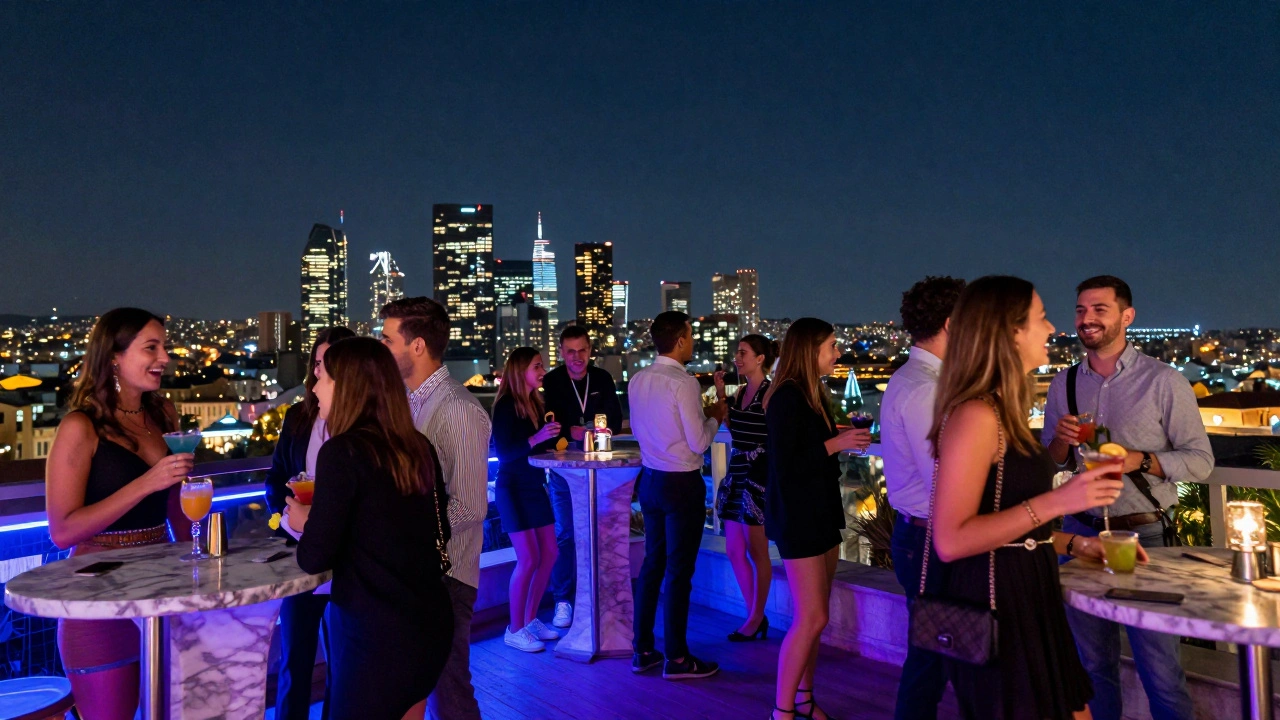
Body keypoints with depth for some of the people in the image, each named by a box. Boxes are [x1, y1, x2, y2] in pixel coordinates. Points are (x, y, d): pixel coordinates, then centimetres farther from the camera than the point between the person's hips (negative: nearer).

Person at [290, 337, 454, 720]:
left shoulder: (343, 451, -17)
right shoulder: (419, 448, 3)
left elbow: (314, 558, -14)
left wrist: (303, 522, 8)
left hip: (374, 630, -7)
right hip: (429, 620, 7)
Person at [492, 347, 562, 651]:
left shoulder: (535, 403, 7)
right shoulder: (505, 406, -14)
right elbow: (504, 452, -21)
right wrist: (537, 438, -31)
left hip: (535, 486, 8)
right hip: (513, 488, -8)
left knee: (548, 553, 8)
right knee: (528, 559, -7)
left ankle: (531, 620, 22)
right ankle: (515, 629, 8)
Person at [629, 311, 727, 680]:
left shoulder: (638, 380, 4)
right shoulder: (683, 383, -18)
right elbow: (699, 442, -16)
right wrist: (714, 417, 4)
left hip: (651, 480, 7)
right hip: (682, 484, -7)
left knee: (653, 563, 16)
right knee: (679, 571, 3)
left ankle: (643, 650, 25)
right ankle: (676, 658, 14)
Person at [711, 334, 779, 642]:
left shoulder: (769, 394, -13)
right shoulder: (741, 390, 10)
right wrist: (720, 394, 10)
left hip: (758, 477, -8)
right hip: (736, 474, 8)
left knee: (756, 553, 5)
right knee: (734, 551, 12)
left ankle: (756, 619, 21)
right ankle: (755, 617, 26)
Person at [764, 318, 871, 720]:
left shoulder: (813, 394, 9)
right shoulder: (786, 398, -18)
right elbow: (785, 465, -21)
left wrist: (846, 441, 1)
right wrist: (836, 444, -16)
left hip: (820, 513, 9)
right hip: (797, 517, -9)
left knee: (814, 615, 14)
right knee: (811, 618, -6)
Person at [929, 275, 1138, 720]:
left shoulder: (1002, 411, 10)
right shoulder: (976, 414, -21)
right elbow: (951, 541, -26)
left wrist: (1073, 545, 15)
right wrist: (1056, 502, -26)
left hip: (1027, 598, 10)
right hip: (995, 604, -10)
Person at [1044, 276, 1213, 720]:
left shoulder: (1163, 381, -5)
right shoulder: (1063, 385, 6)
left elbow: (1201, 460, -6)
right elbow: (1047, 463, 11)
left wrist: (1140, 460, -22)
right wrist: (1061, 441, -11)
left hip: (1144, 534, -3)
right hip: (1080, 533, 4)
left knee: (1160, 669, 2)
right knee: (1093, 663, 16)